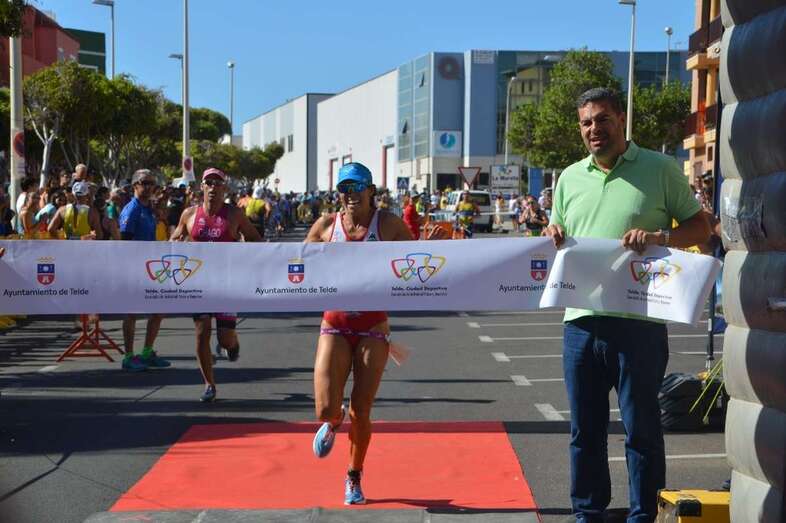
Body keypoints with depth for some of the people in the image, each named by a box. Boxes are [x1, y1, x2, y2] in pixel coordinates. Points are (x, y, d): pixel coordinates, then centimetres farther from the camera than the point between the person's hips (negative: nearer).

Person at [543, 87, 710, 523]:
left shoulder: (660, 169, 1)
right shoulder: (569, 178, 14)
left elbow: (700, 227, 3)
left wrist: (659, 236, -15)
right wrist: (552, 237, -1)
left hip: (639, 321, -4)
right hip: (581, 320, 4)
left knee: (641, 426, 5)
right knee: (585, 427, 12)